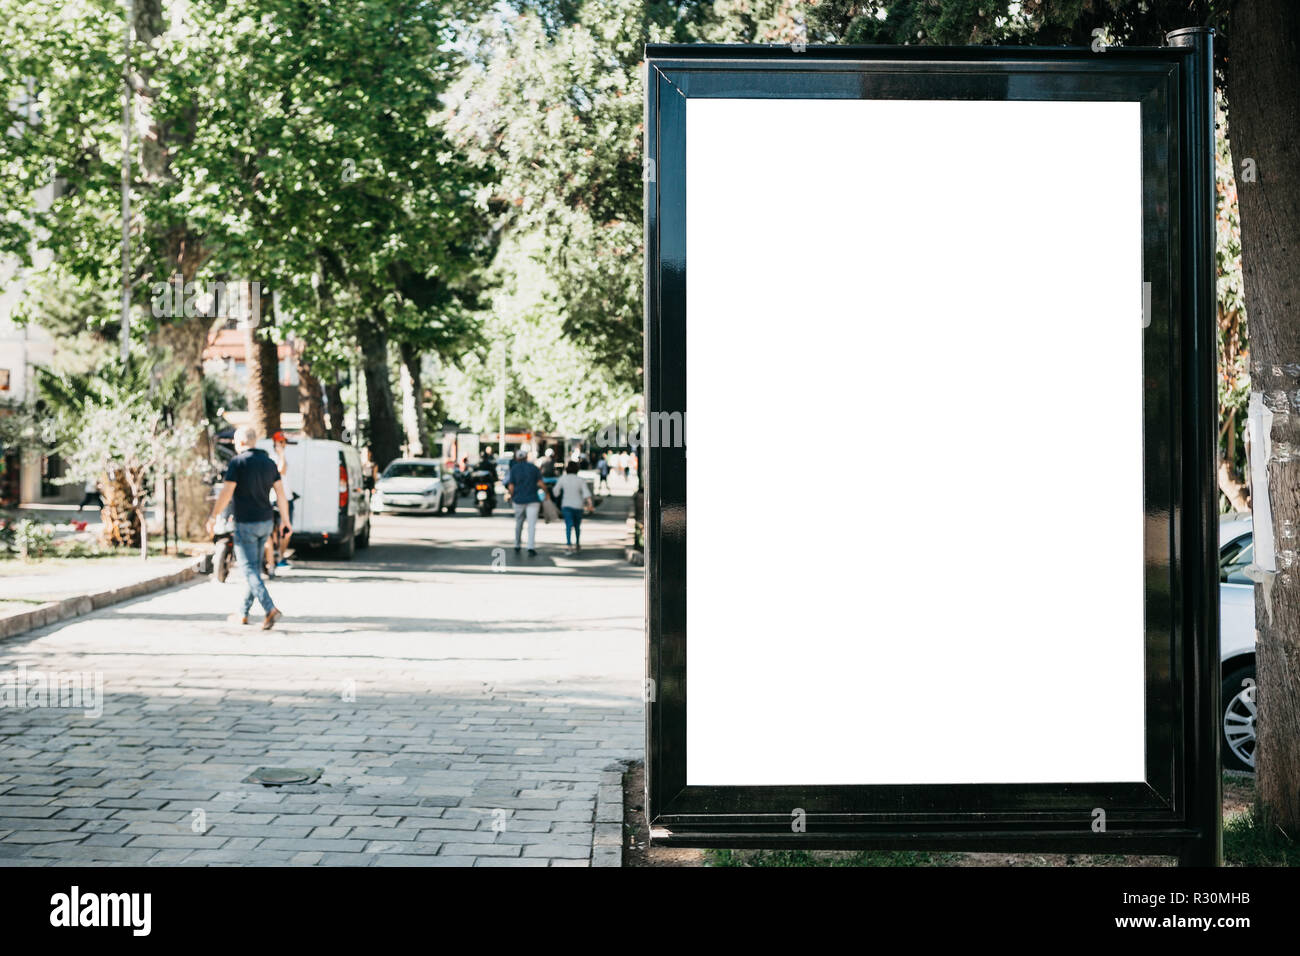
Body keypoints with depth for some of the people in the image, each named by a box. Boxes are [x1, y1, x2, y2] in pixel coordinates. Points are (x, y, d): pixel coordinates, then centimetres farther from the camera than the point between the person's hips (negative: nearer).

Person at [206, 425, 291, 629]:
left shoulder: (238, 462, -11)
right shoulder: (269, 462, 7)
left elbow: (226, 493, -14)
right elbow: (281, 493, 6)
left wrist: (213, 517, -5)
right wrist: (285, 520, 12)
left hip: (245, 524, -7)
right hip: (266, 523, 7)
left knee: (250, 570, -5)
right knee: (254, 568, 15)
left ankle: (270, 609, -20)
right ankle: (243, 614, 22)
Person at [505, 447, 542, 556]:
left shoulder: (514, 469, -1)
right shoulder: (533, 467, -1)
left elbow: (511, 487, -3)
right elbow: (540, 483, -4)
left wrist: (512, 497, 14)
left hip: (518, 500, 1)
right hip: (533, 500, -1)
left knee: (518, 524, 19)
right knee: (532, 525, -6)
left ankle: (517, 547, 29)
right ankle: (531, 548, -19)